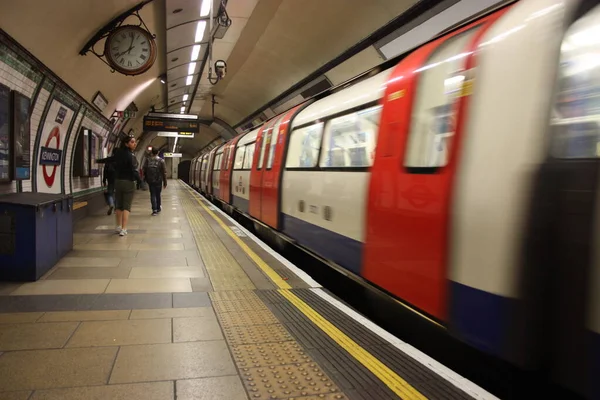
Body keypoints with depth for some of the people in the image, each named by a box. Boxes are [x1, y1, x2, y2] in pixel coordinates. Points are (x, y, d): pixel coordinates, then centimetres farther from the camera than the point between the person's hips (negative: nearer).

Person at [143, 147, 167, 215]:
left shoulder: (148, 160, -1)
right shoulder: (161, 161, -5)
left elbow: (144, 171, 2)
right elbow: (164, 172, -6)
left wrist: (145, 179, 13)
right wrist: (165, 182, -2)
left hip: (150, 181, 0)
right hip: (158, 181, 0)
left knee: (152, 195, 4)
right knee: (158, 195, 13)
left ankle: (154, 210, -4)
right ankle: (158, 208, 25)